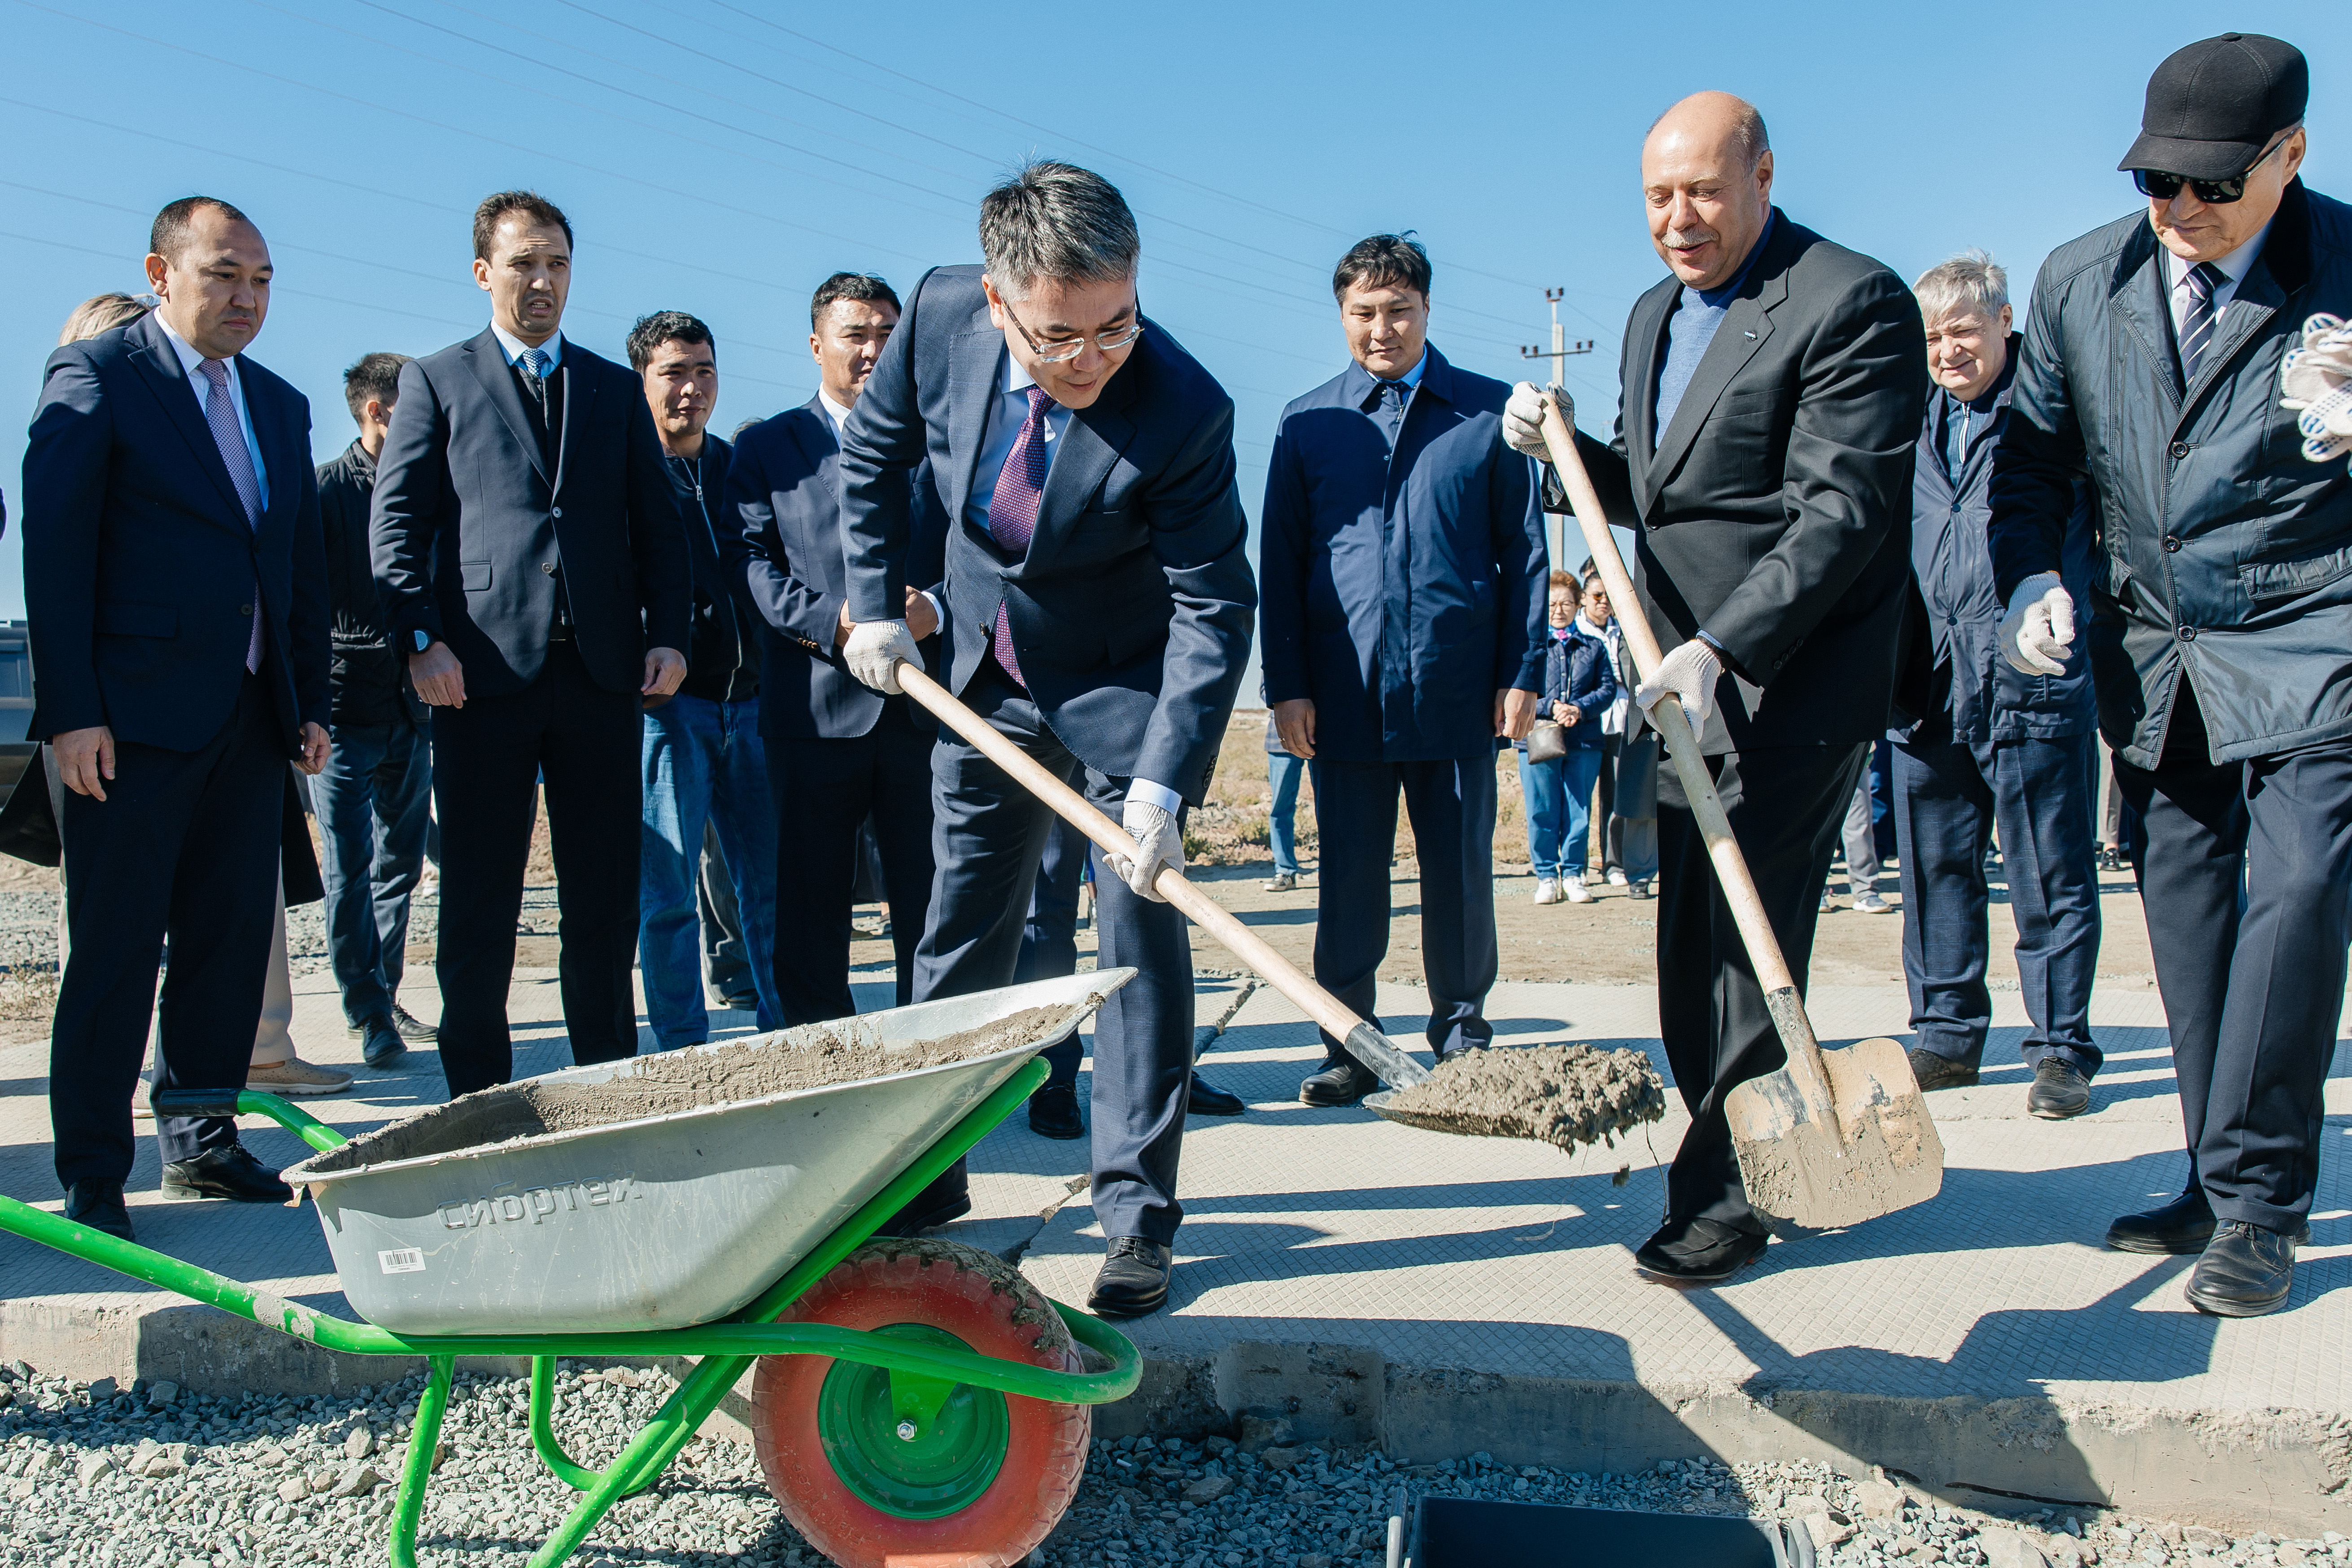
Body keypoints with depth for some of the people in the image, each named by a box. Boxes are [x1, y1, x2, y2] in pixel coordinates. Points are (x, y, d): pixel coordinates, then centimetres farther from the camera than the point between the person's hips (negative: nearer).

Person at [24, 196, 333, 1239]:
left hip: (250, 721, 6)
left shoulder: (280, 406, 17)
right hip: (133, 720, -6)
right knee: (117, 949, 0)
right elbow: (53, 546, -8)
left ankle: (202, 1144, 22)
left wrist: (311, 703, 12)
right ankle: (91, 1173, 10)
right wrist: (71, 710, -13)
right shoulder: (95, 375, -2)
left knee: (232, 940, 9)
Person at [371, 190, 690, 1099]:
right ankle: (477, 1091, 13)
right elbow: (397, 524, 3)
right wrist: (421, 640, -10)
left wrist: (667, 635, 1)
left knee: (606, 897, 5)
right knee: (478, 899, 2)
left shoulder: (617, 390, 19)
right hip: (483, 673, -2)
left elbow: (657, 528, 15)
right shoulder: (434, 382, 11)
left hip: (603, 672, 2)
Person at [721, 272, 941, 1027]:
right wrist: (832, 619, -16)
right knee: (811, 909, 3)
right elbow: (747, 557, -1)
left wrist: (935, 606, -13)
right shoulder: (767, 446, 11)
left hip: (926, 704, 2)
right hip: (815, 709, -1)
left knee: (933, 908, 6)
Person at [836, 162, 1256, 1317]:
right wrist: (877, 604, 0)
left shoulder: (1183, 409, -29)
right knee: (957, 938, 11)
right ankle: (922, 1182, 27)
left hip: (1124, 697, -4)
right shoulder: (941, 317, -17)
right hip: (983, 684, 4)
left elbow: (1213, 608, -25)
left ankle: (1136, 1213, 8)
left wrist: (1162, 788, -32)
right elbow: (875, 453, 3)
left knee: (1139, 941, -4)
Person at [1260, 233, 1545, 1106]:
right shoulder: (1307, 423, 9)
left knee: (1461, 874, 6)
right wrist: (1286, 685, 0)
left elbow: (1524, 552, 7)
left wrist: (1523, 673, -1)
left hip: (1458, 692, 0)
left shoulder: (1489, 412, 7)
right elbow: (1280, 564, 8)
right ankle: (1350, 1049, 15)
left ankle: (1462, 1041, 20)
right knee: (1348, 878, 5)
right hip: (1345, 694, 1)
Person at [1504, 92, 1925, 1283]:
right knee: (1692, 934, 12)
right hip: (1686, 674, 8)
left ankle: (1726, 1197, 5)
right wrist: (1568, 449, 3)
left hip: (1792, 682, -8)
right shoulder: (1654, 315, 15)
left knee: (1747, 934, -6)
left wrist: (1721, 648, -28)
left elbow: (1842, 511, -20)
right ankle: (1724, 1158, 26)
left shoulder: (1852, 303, -12)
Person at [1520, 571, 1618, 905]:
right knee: (1542, 813, -1)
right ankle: (1546, 877, 9)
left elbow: (1608, 688, 5)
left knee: (1579, 813, 3)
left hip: (1584, 743, 2)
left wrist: (1580, 709, -12)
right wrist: (1550, 706, -16)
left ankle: (1573, 874, 13)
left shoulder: (1594, 647, 14)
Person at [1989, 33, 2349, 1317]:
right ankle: (2227, 1189, 20)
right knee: (2187, 917, 8)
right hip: (2152, 655, 4)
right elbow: (2032, 456, 12)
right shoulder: (2080, 281, 2)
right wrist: (2032, 582, -2)